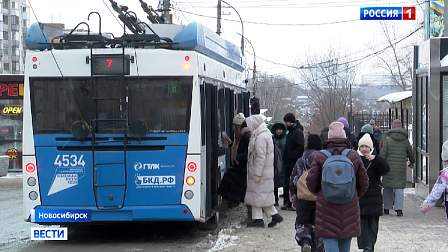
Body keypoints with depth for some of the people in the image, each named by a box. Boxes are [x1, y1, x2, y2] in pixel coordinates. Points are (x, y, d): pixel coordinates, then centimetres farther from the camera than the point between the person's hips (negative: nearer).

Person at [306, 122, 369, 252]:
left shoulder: (320, 157, -7)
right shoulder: (354, 157, -1)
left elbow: (311, 183, -3)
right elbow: (364, 183, 5)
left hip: (327, 206, -2)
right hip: (349, 207, 2)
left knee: (330, 241, 1)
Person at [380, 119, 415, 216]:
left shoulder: (387, 139, -3)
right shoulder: (405, 140, 5)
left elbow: (383, 154, -7)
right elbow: (410, 153, 17)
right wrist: (412, 162, 36)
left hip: (389, 167, -1)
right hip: (401, 168, 1)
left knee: (387, 187, 9)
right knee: (399, 187, 2)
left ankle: (387, 208, 14)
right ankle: (399, 208, -8)